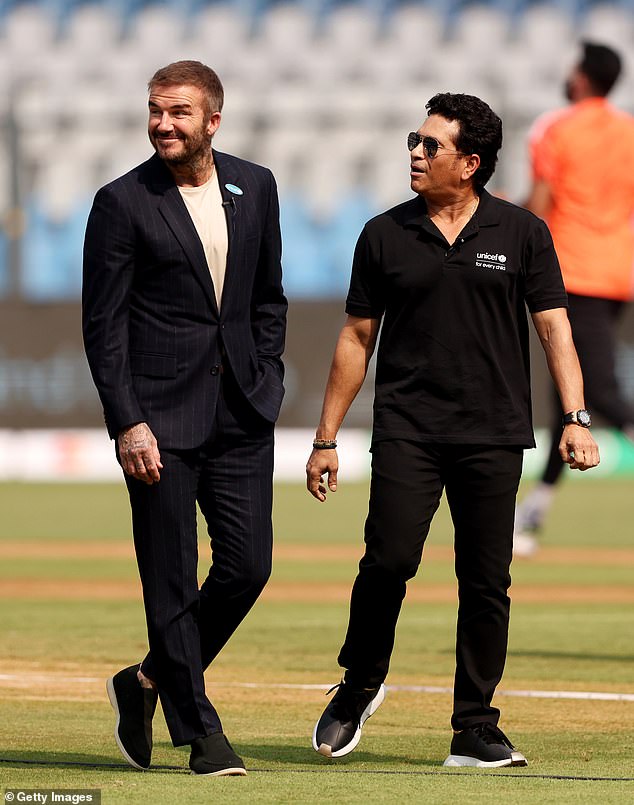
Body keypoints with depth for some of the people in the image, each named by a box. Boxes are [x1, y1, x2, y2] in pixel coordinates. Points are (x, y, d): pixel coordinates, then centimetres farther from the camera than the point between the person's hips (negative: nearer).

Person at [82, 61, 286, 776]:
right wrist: (127, 424, -13)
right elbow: (102, 325, -6)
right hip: (161, 419, -4)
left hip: (241, 416, 4)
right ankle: (200, 732, 8)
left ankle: (150, 682, 21)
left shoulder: (255, 187, 8)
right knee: (171, 582, -2)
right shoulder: (122, 202, -5)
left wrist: (265, 381, 8)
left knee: (248, 567, 0)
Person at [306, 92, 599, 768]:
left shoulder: (521, 234, 5)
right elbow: (356, 339, 12)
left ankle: (474, 730, 7)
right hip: (406, 432, 0)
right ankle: (359, 687, 10)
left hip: (493, 434, 0)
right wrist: (326, 439, 10)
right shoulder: (385, 236, 7)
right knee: (388, 560, -13)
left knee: (486, 583, 0)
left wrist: (575, 419, -11)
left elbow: (553, 328, 2)